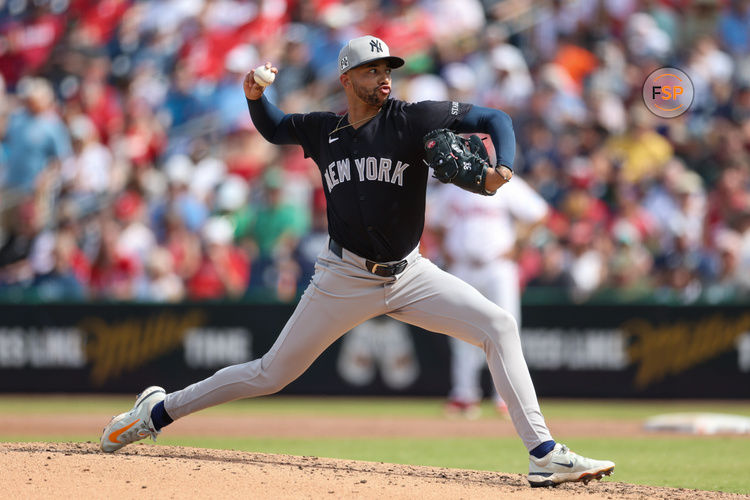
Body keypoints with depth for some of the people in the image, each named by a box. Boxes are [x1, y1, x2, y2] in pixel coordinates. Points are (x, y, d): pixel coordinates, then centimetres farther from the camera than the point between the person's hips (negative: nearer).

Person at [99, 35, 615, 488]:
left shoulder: (413, 119, -8)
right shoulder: (323, 130, 1)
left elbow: (494, 119, -9)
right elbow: (275, 128, 22)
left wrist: (502, 168, -28)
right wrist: (255, 97, 0)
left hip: (408, 274, 0)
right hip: (345, 278, 0)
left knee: (499, 326, -18)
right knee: (271, 374, 4)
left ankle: (543, 453, -19)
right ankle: (160, 411, 22)